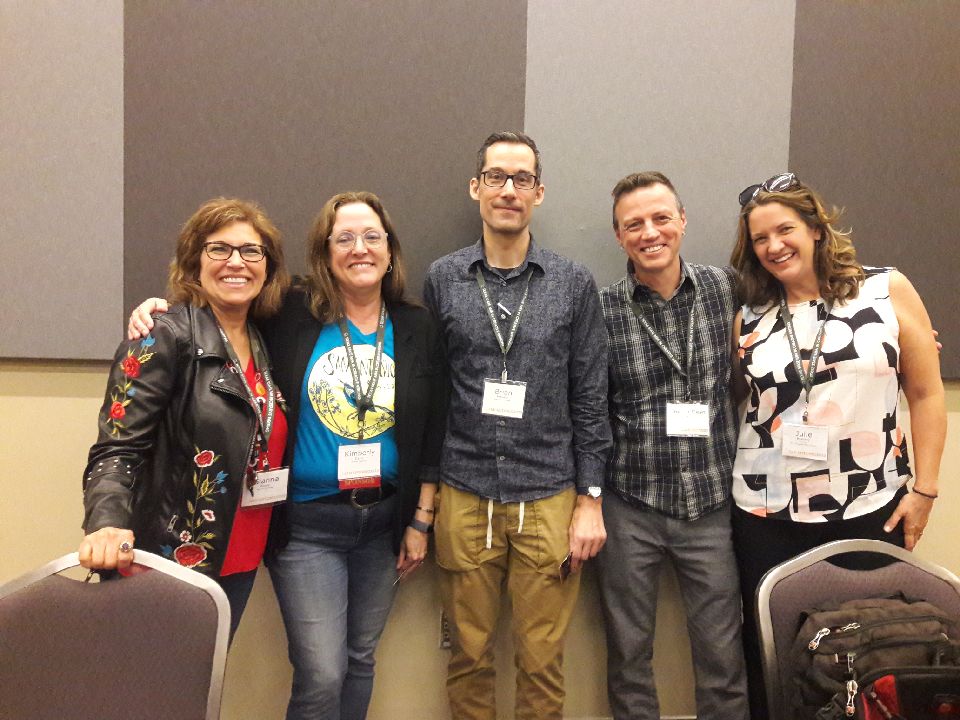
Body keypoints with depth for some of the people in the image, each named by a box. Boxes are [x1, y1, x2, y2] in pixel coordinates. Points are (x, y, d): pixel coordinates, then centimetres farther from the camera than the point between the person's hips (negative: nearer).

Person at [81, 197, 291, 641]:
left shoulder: (265, 346, 7)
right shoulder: (165, 340, -12)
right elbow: (117, 449, -18)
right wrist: (108, 524, -35)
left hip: (239, 565, 6)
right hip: (173, 565, -6)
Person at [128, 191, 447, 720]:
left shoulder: (416, 329, 2)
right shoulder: (292, 316, -7)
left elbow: (431, 434, 5)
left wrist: (420, 522, 4)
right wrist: (163, 310, -15)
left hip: (384, 522, 3)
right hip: (307, 523, -3)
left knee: (360, 659, 17)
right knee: (321, 673, -3)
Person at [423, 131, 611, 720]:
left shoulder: (574, 283, 2)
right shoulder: (443, 280, 4)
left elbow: (591, 399, 2)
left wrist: (590, 500, -1)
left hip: (550, 500, 0)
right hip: (464, 498, 1)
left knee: (542, 660, 9)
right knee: (470, 655, 13)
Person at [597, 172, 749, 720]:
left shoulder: (727, 289, 0)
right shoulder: (600, 311, -6)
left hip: (712, 504, 1)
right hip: (631, 507, -1)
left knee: (723, 654, 11)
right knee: (629, 651, 13)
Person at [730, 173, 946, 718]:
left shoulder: (889, 291, 0)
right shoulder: (748, 319, 4)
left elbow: (927, 394, 0)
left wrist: (923, 490, -2)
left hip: (870, 510, -1)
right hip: (768, 515, 1)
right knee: (770, 649, 9)